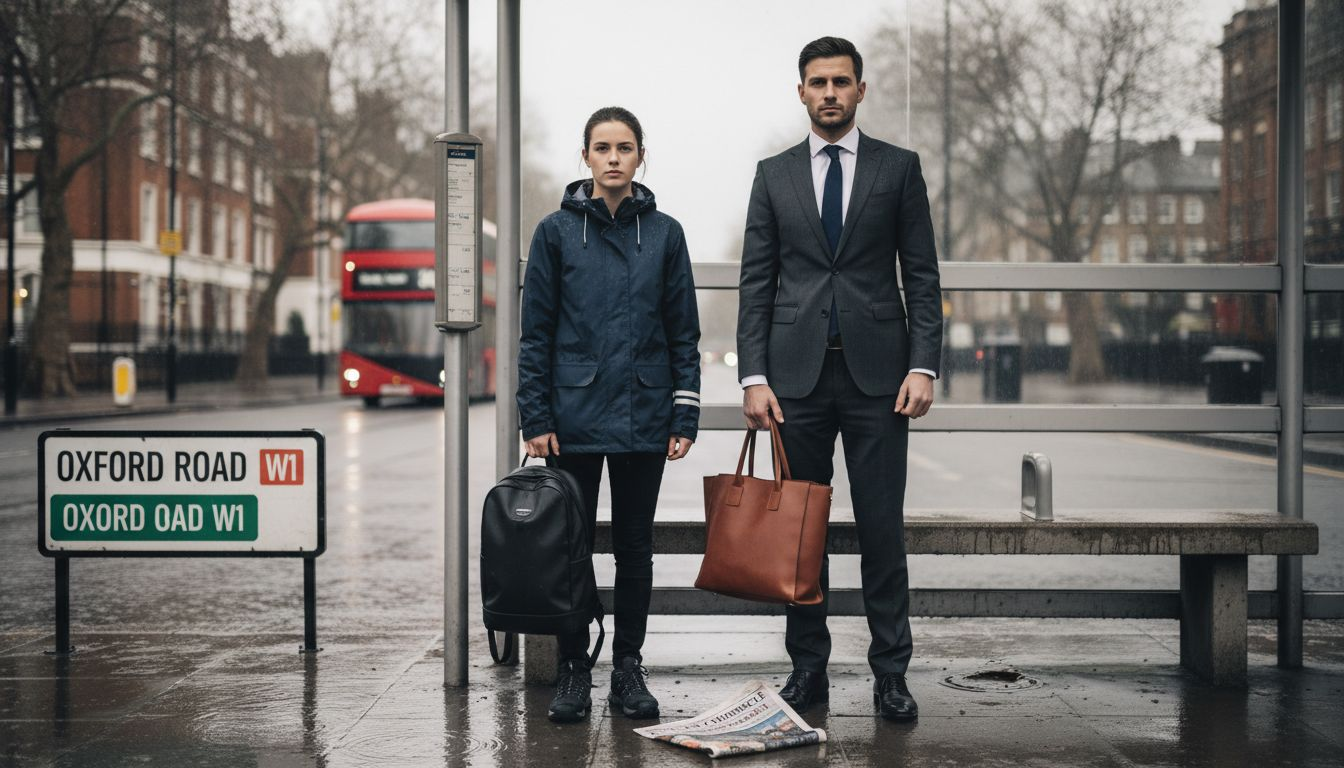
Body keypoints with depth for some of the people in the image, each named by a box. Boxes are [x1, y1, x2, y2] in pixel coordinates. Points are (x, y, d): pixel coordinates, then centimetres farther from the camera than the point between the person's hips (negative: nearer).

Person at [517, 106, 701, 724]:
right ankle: (573, 669, 15)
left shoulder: (664, 234, 5)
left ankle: (628, 669, 18)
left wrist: (684, 417, 0)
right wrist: (535, 418, -5)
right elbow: (535, 332, 1)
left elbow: (684, 332, 6)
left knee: (635, 546, 8)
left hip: (643, 418, 1)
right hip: (574, 417, -1)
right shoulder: (556, 231, 1)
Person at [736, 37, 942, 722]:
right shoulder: (774, 175, 9)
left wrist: (923, 365, -7)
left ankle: (890, 673, 8)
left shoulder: (899, 169, 6)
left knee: (881, 527, 0)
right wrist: (753, 377, -3)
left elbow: (922, 276, 4)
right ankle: (808, 668, 15)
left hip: (875, 370, -1)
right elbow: (756, 283, 6)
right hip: (797, 373, 1)